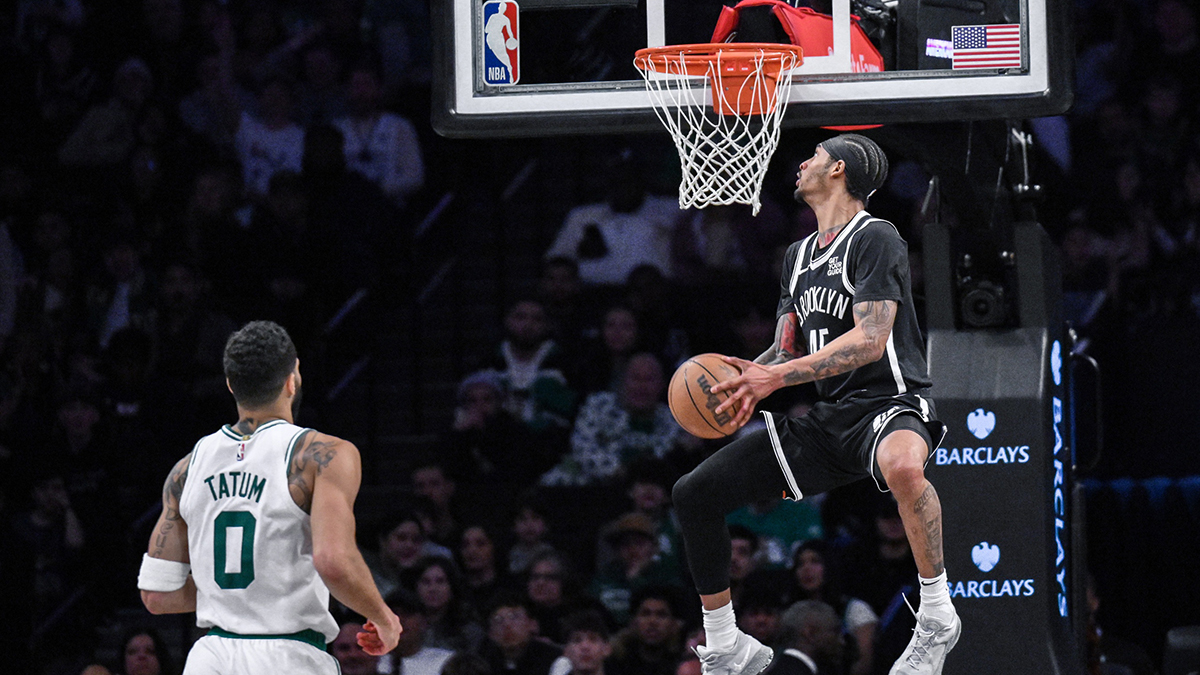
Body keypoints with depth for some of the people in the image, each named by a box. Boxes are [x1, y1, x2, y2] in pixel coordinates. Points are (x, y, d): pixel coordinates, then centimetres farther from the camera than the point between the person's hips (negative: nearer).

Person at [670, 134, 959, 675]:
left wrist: (777, 376, -27)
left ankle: (936, 620, -28)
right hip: (825, 418, 8)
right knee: (693, 494, 2)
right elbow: (789, 350, 20)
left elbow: (870, 340, -20)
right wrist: (751, 373, -5)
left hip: (887, 402, -8)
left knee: (902, 464, -45)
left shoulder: (875, 240, -9)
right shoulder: (798, 255, 18)